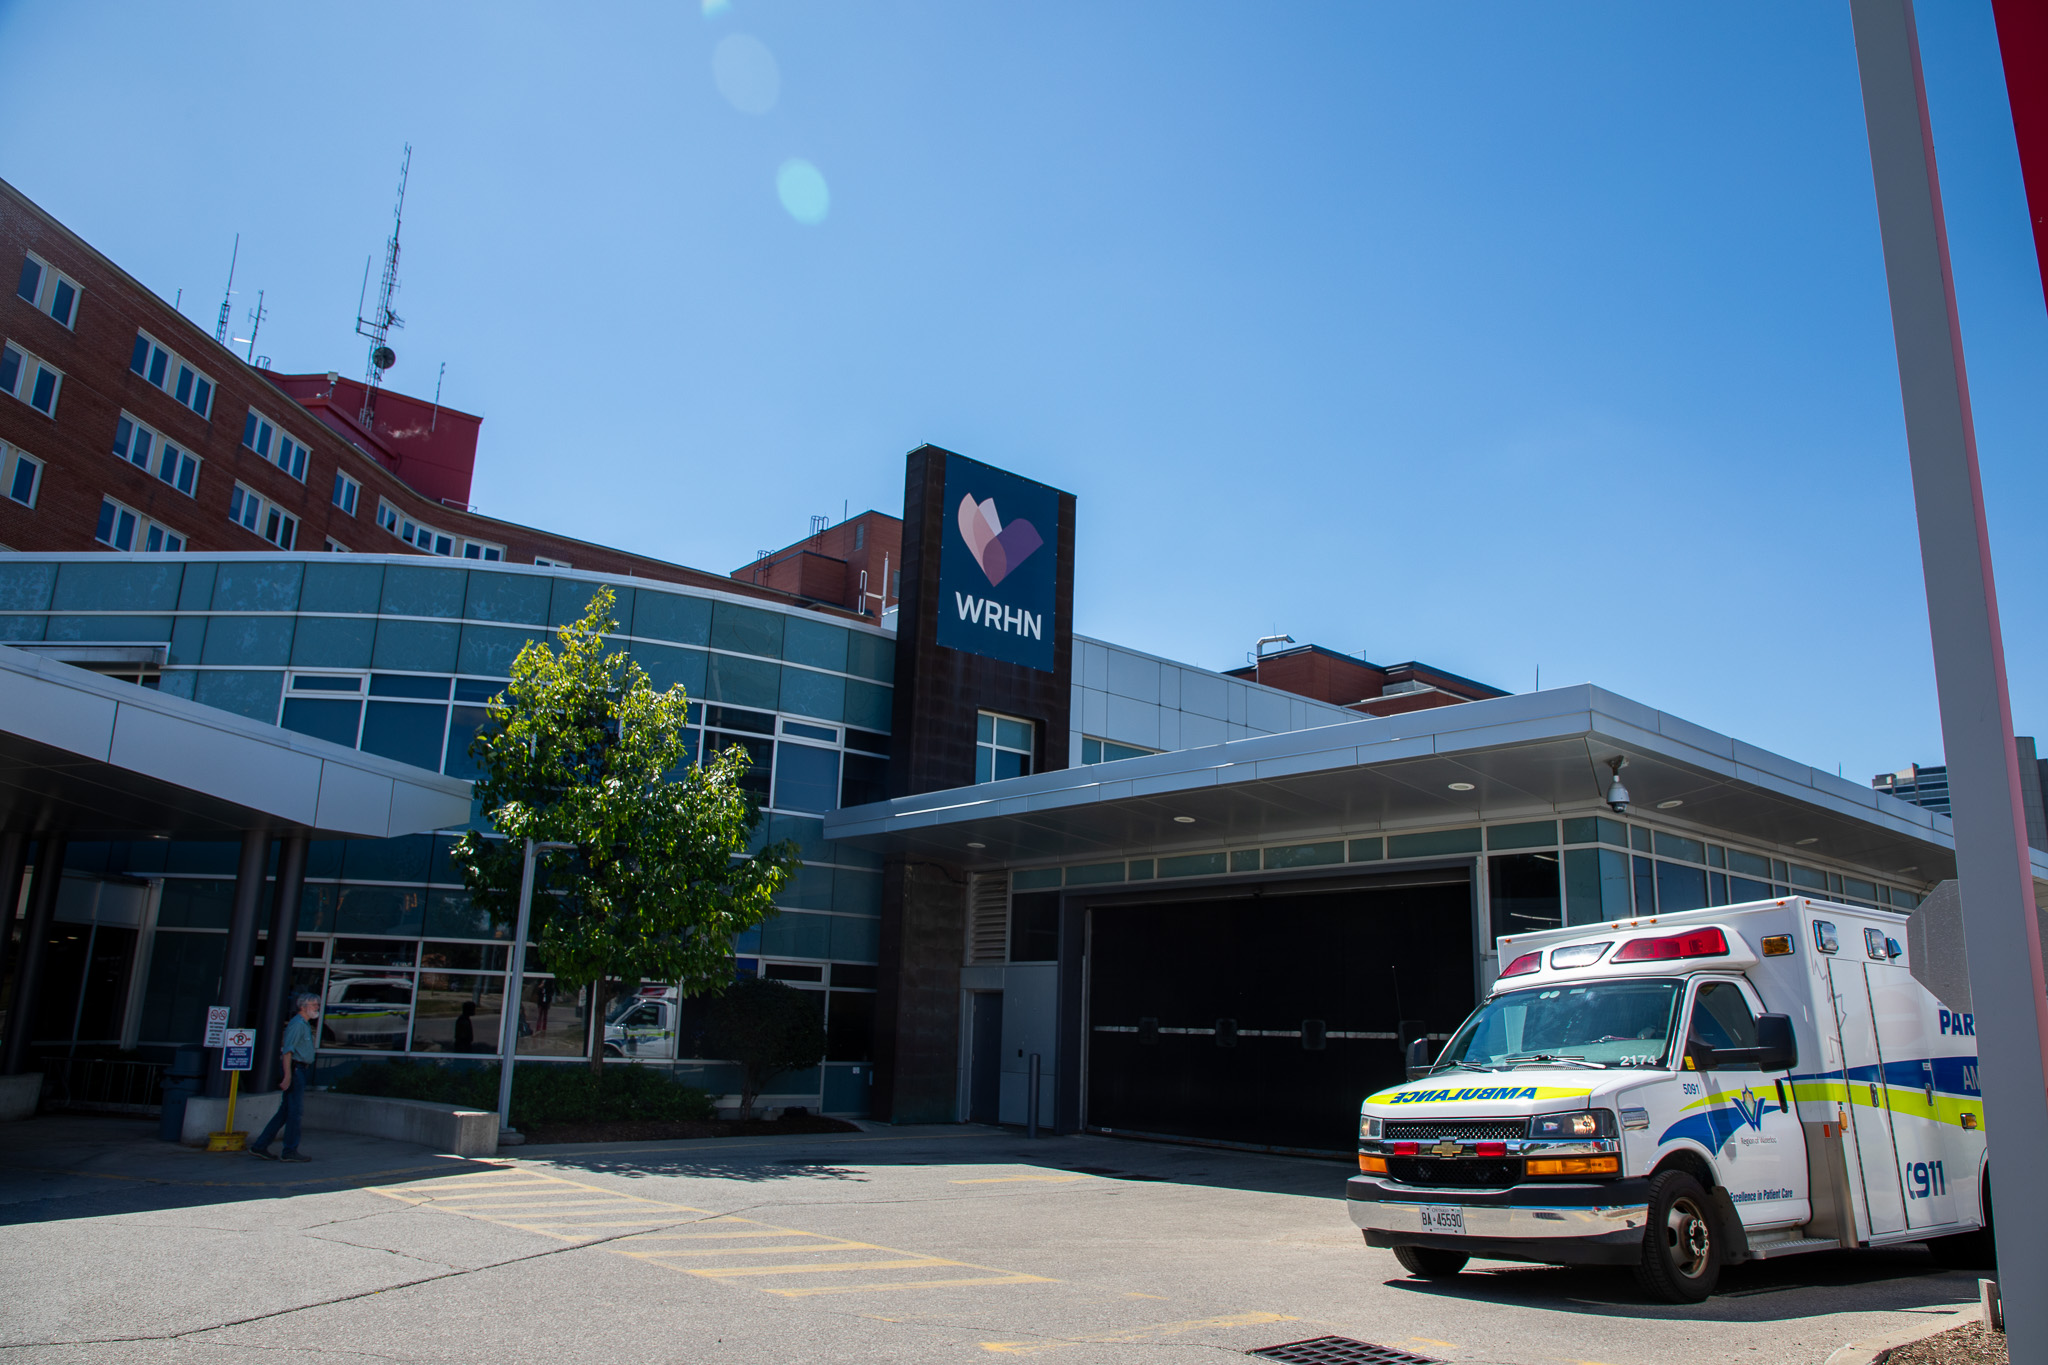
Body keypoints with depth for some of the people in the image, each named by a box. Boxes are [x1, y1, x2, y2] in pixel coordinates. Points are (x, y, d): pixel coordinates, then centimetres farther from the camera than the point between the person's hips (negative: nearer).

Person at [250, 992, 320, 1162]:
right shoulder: (297, 1024, -12)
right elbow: (287, 1051, -19)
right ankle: (290, 1151, 0)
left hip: (300, 1070, 10)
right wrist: (287, 1076, -23)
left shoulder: (305, 1025, 19)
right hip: (295, 1070, -10)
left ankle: (260, 1146, 15)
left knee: (285, 1112, 11)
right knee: (295, 1111, -6)